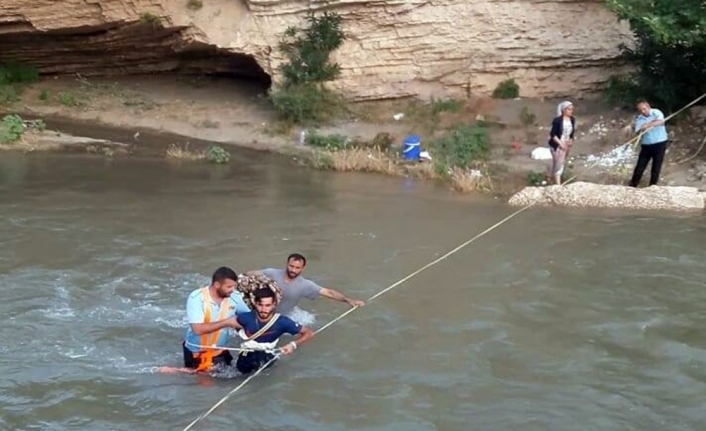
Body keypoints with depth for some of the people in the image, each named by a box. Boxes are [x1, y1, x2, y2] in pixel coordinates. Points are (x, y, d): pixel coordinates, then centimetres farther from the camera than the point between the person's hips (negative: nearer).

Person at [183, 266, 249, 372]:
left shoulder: (235, 297, -13)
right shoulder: (196, 298, -24)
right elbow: (198, 329, -32)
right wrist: (227, 322, -29)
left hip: (220, 352, 4)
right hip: (196, 353, -4)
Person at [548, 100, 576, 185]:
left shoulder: (572, 120, 0)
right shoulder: (557, 120, -19)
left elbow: (572, 133, 11)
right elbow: (553, 134, -15)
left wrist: (571, 140, -8)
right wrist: (560, 143, -22)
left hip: (566, 145, 6)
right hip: (557, 145, -6)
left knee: (562, 163, 14)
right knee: (558, 164, -9)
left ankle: (556, 181, 28)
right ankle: (558, 185, -9)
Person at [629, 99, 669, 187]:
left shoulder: (656, 112, -8)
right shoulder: (639, 119, 2)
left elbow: (661, 122, -29)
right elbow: (637, 132, -8)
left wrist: (648, 125, -41)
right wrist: (641, 130, -31)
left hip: (660, 144, -2)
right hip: (646, 145, 2)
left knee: (656, 167, 5)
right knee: (639, 167, 2)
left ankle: (652, 186, 18)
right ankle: (632, 186, 12)